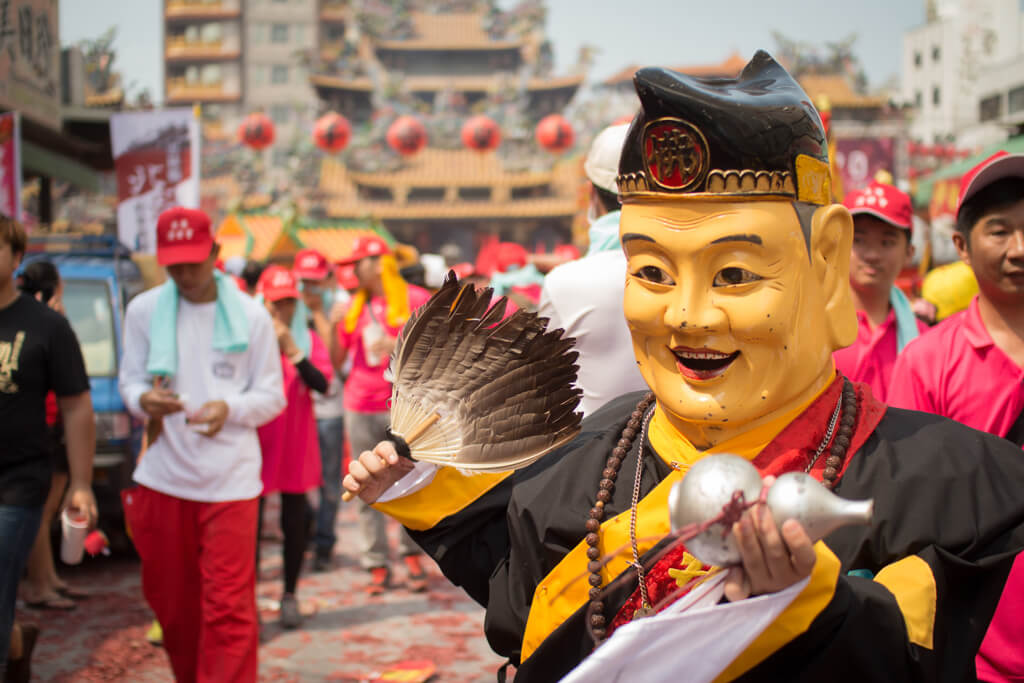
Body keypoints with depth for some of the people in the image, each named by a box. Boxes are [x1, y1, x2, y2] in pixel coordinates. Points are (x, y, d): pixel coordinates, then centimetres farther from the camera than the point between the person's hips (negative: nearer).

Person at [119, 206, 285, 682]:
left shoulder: (251, 315, 0)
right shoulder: (143, 310, 4)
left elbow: (272, 396, 3)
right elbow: (129, 380, 9)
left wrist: (229, 408, -18)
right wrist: (143, 399, -16)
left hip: (230, 479, -2)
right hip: (163, 477, 2)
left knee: (229, 606, -7)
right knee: (169, 598, 13)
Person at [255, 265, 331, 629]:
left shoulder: (308, 339, 6)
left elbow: (322, 384, -9)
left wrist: (292, 350, -17)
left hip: (296, 442, 2)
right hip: (256, 440, -2)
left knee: (295, 521, 6)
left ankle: (290, 595, 19)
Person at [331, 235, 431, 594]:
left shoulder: (415, 299, 1)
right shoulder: (355, 306, 12)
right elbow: (336, 360, 10)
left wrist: (396, 346, -12)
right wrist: (333, 324, -5)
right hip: (360, 409, 3)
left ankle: (411, 554, 16)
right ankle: (377, 566, 9)